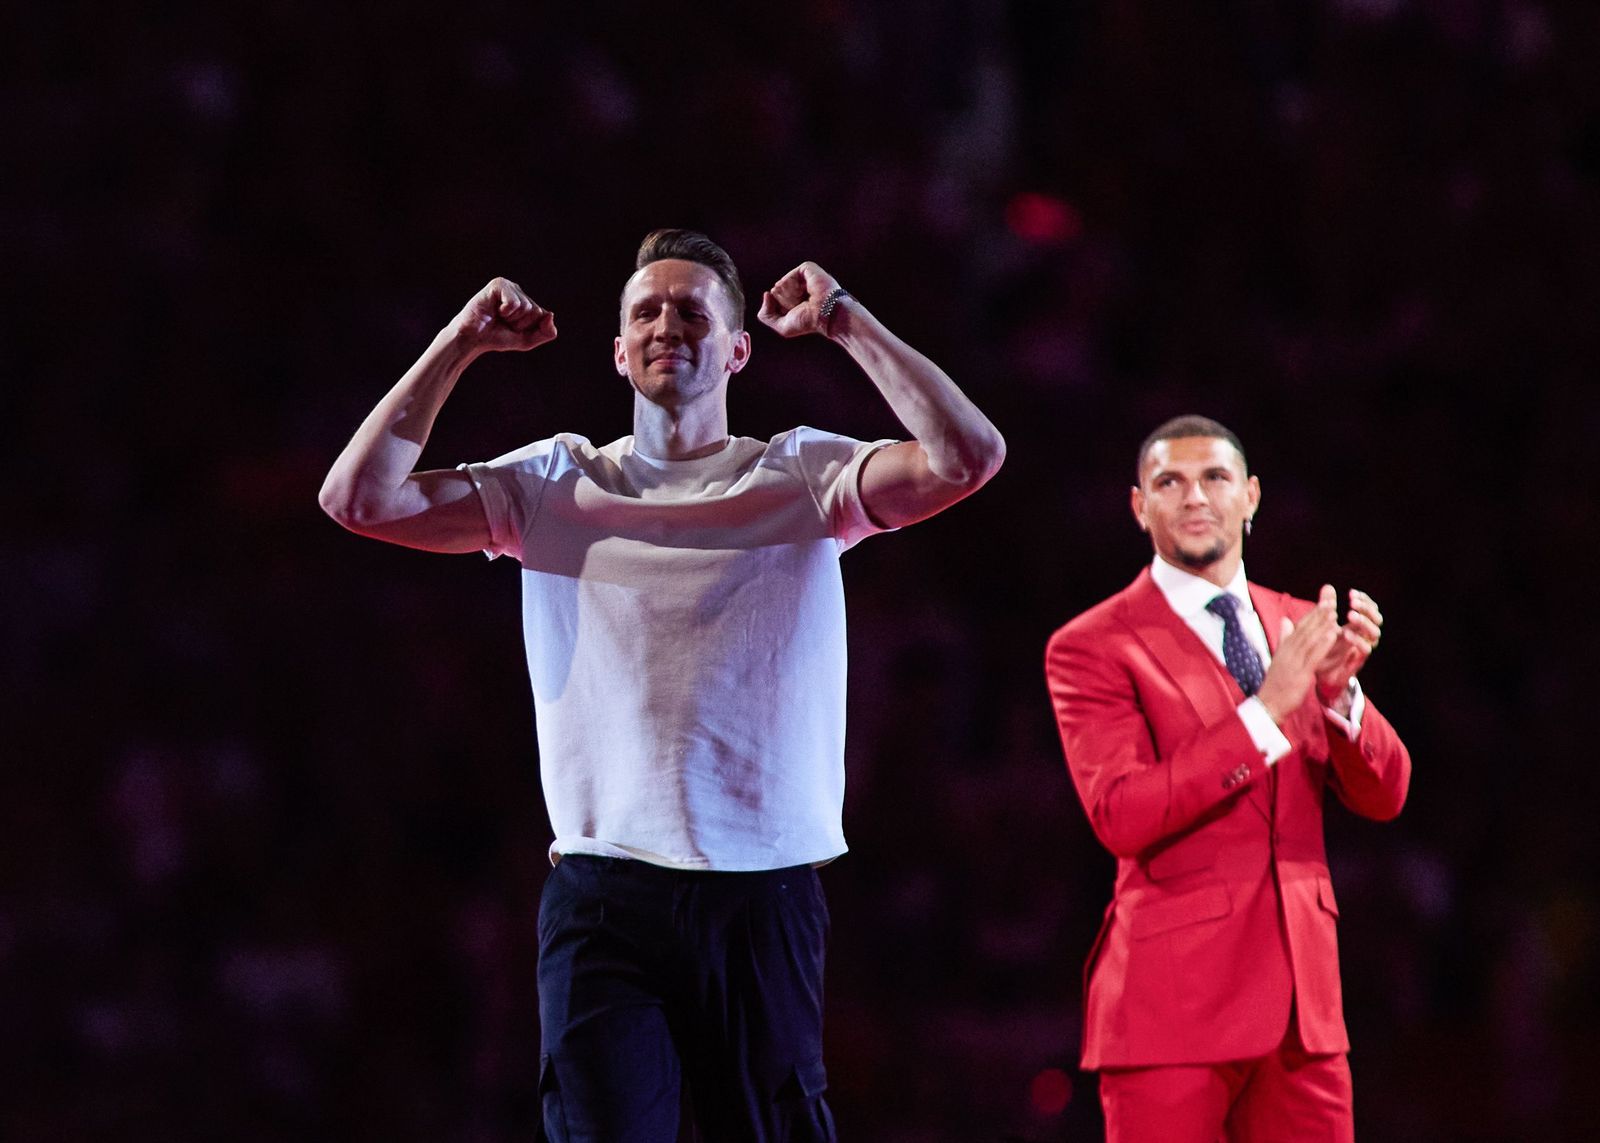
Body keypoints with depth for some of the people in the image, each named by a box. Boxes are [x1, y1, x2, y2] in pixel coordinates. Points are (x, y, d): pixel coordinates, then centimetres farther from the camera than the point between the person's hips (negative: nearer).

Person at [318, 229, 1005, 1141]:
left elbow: (968, 457, -9)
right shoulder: (558, 485, 10)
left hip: (765, 893, 0)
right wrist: (461, 344, 2)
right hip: (602, 894, 1)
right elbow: (359, 497, 2)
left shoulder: (801, 477, 7)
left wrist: (846, 322, -5)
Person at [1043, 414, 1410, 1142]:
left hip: (1299, 999, 5)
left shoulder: (1296, 627, 14)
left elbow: (1383, 796, 8)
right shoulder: (1090, 648, -3)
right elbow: (1122, 816, -17)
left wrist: (1340, 690, -13)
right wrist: (1266, 709, -22)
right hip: (1174, 995, -5)